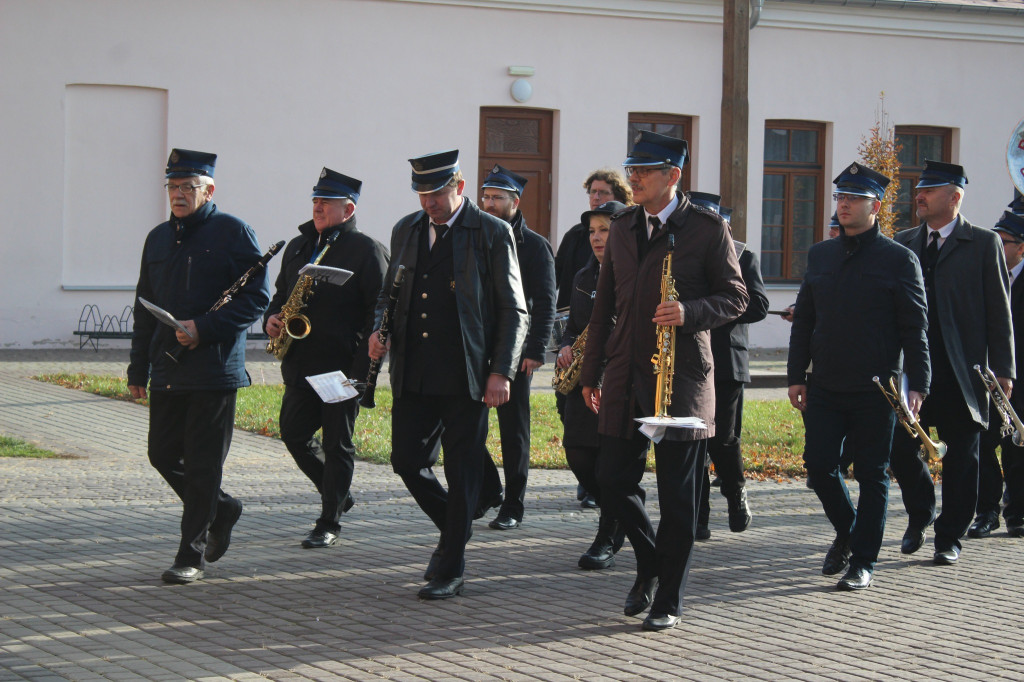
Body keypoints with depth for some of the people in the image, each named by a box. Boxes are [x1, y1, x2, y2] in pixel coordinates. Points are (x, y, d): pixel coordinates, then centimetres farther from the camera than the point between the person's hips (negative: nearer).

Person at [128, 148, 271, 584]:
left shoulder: (233, 233, -3)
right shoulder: (158, 239, 15)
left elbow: (257, 297, -8)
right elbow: (145, 309, 20)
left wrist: (204, 329, -18)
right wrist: (138, 369, 16)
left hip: (214, 369, -6)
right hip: (167, 369, 6)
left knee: (202, 465, -4)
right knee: (163, 455, 7)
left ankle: (192, 555, 4)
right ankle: (221, 510, 30)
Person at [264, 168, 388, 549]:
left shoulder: (366, 250, -6)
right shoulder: (298, 247, 16)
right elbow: (281, 295, 25)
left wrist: (363, 365, -17)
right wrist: (271, 319, 1)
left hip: (343, 365, -6)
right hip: (300, 364, 6)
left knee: (336, 444, -1)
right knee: (294, 433, 4)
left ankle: (329, 524, 8)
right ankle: (337, 494, 26)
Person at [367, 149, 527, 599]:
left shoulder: (492, 233, -4)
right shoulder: (405, 230, 12)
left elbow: (513, 310, -3)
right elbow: (390, 292, 23)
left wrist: (501, 372, -11)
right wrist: (380, 329, 1)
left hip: (466, 375, -5)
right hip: (413, 373, 5)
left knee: (462, 473, 0)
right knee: (407, 461, 4)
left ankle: (450, 571, 9)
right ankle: (455, 528, 30)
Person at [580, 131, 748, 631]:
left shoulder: (708, 229, -4)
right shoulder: (622, 229, 13)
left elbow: (735, 297, -2)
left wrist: (689, 312, -21)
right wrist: (591, 373, 15)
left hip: (682, 378, -5)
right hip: (625, 378, 5)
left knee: (677, 494, 0)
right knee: (613, 481, 3)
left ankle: (668, 600, 10)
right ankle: (650, 563, 28)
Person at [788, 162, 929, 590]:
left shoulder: (899, 260, -3)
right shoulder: (820, 256, 10)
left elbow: (915, 329, -4)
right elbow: (803, 319, 14)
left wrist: (917, 385, -11)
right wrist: (796, 375, 8)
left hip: (876, 391, -4)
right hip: (825, 389, 4)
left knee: (872, 475, 2)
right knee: (819, 466, 1)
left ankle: (863, 561, 11)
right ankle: (845, 531, 27)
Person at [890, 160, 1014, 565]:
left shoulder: (983, 244, 0)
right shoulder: (904, 243, 12)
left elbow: (999, 313, -1)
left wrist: (1002, 369, -6)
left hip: (962, 371, -3)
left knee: (960, 456, 3)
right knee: (901, 446, -1)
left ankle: (950, 538, 14)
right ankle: (920, 514, 25)